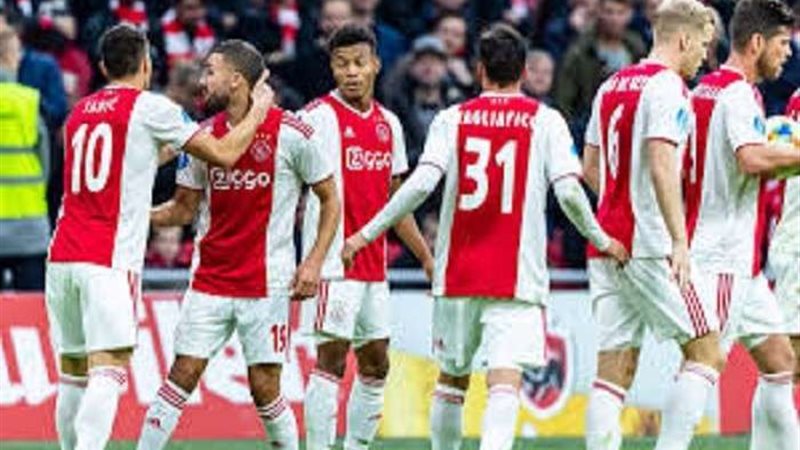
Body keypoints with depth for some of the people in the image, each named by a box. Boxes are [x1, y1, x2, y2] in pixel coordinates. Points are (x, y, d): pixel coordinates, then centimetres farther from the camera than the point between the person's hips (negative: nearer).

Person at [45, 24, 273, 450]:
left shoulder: (79, 112, 19)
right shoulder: (149, 107, 0)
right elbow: (224, 154, 3)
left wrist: (169, 148, 43)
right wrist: (259, 110, 18)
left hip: (62, 256, 6)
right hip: (109, 261, -6)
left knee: (73, 374, 14)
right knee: (109, 371, -13)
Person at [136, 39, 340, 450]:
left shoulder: (292, 134, -7)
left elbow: (330, 200, 1)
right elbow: (185, 209, 12)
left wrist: (314, 262, -7)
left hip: (267, 284, -3)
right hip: (209, 281, 3)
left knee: (265, 388, -3)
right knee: (182, 376, -2)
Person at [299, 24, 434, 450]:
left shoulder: (388, 123, 14)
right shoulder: (320, 116, -8)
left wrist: (428, 258, 22)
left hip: (374, 265, 7)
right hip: (336, 260, -7)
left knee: (376, 363, 9)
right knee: (332, 358, -10)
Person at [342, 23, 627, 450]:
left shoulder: (453, 119, 3)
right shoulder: (544, 120, 1)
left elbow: (421, 183, -9)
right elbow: (568, 191, -9)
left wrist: (367, 234, -2)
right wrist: (602, 240, 7)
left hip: (457, 272, 2)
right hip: (516, 278, -2)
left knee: (451, 378, 19)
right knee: (505, 381, -13)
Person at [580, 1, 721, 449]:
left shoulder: (611, 87, 16)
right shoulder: (668, 87, -9)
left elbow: (590, 169, 22)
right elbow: (661, 166, -20)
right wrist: (680, 241, -24)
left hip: (607, 245, 8)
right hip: (650, 246, -8)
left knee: (614, 370, 5)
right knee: (707, 352, -1)